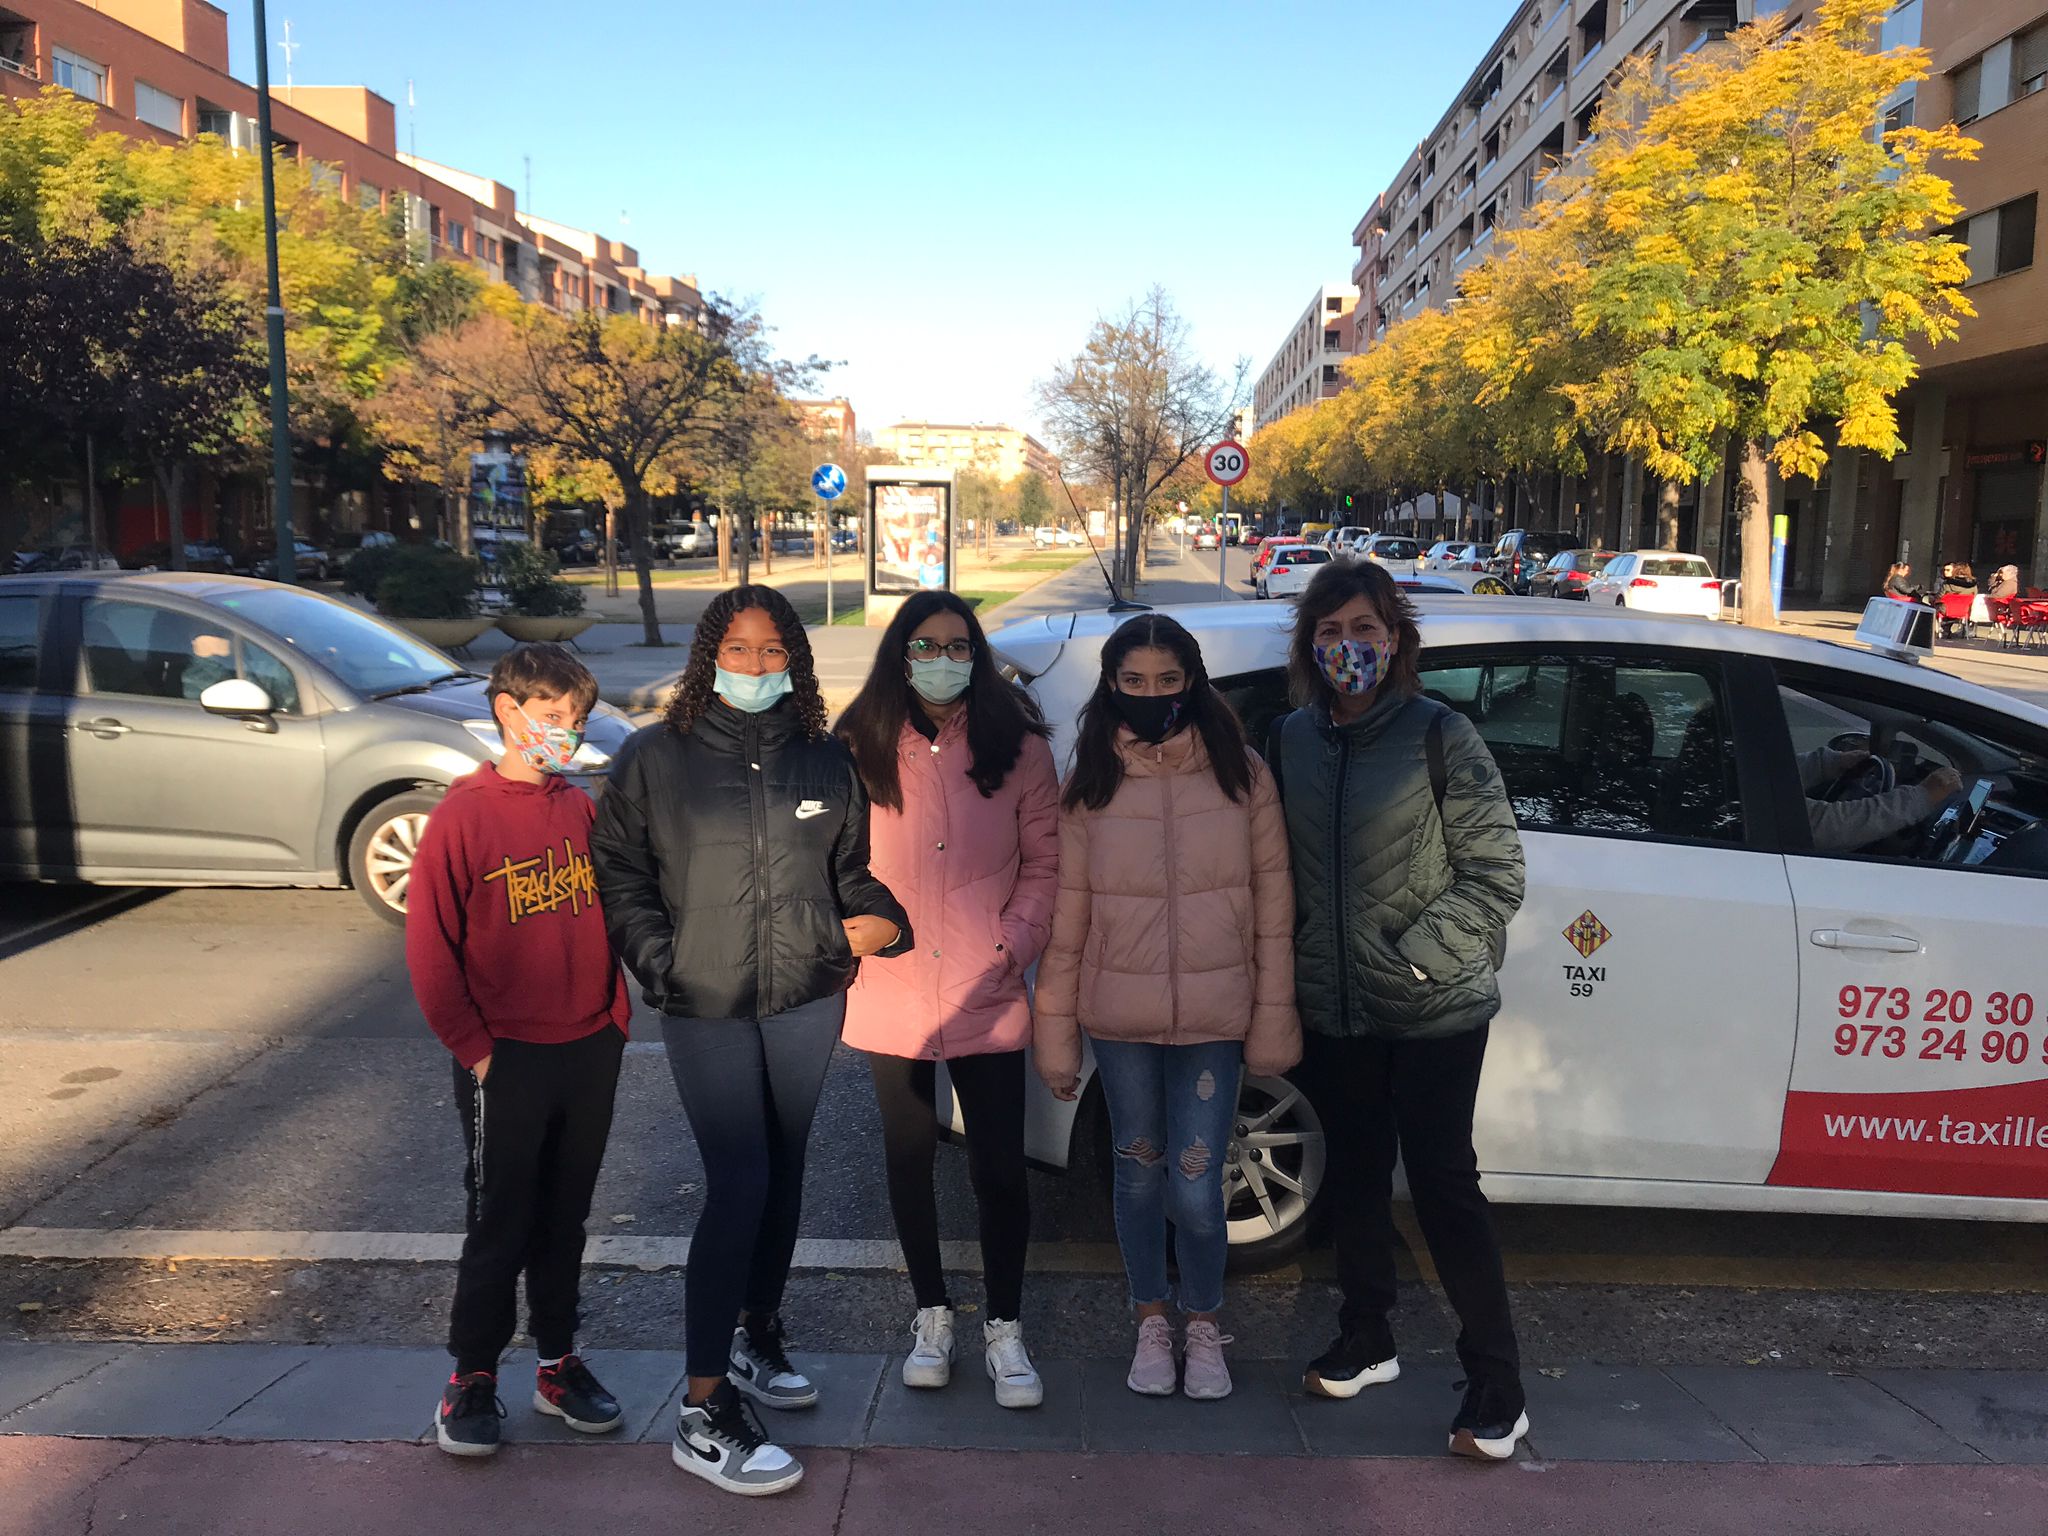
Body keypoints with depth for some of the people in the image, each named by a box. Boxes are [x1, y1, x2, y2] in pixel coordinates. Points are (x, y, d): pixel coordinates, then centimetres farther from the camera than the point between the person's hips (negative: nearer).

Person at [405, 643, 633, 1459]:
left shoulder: (580, 809, 5)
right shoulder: (464, 814, -10)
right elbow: (429, 946, -10)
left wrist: (615, 1015, 5)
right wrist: (474, 1048, -10)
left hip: (591, 1052, 5)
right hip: (508, 1060, -4)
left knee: (566, 1217, 16)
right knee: (500, 1224, 7)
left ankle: (558, 1361, 31)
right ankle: (472, 1377, 24)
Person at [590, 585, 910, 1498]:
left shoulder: (825, 763, 5)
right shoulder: (656, 760, -3)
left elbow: (850, 867, 15)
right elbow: (618, 870, 2)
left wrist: (877, 917, -4)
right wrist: (655, 957, -9)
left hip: (806, 998, 4)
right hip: (704, 1009, -4)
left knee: (783, 1171, 16)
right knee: (738, 1185, -10)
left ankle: (758, 1336, 38)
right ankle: (705, 1412, -1)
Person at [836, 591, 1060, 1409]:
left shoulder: (1018, 748, -2)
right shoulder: (859, 751, 0)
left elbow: (1042, 860, 1)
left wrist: (1016, 942, -9)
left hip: (986, 997, -1)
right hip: (891, 996, 2)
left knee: (999, 1165, 2)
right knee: (909, 1158, 15)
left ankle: (1005, 1328, 21)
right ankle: (931, 1316, 33)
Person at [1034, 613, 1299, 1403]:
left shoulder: (1240, 773, -4)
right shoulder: (1091, 784, -1)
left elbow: (1272, 905, -2)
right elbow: (1066, 917, 0)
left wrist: (1274, 1021, -4)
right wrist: (1055, 1036, 1)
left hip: (1213, 1016, -1)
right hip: (1119, 1017, 1)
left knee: (1195, 1189, -1)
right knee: (1139, 1174, 14)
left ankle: (1204, 1325, 26)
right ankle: (1151, 1322, 36)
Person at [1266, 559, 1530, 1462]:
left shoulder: (1439, 735, -9)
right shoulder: (1291, 738, 4)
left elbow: (1495, 873, -10)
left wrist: (1414, 958, -16)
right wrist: (1286, 973, 5)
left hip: (1433, 1013, -4)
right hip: (1333, 1010, 5)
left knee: (1443, 1183, 0)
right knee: (1354, 1174, 17)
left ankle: (1496, 1390, 14)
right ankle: (1366, 1340, 36)